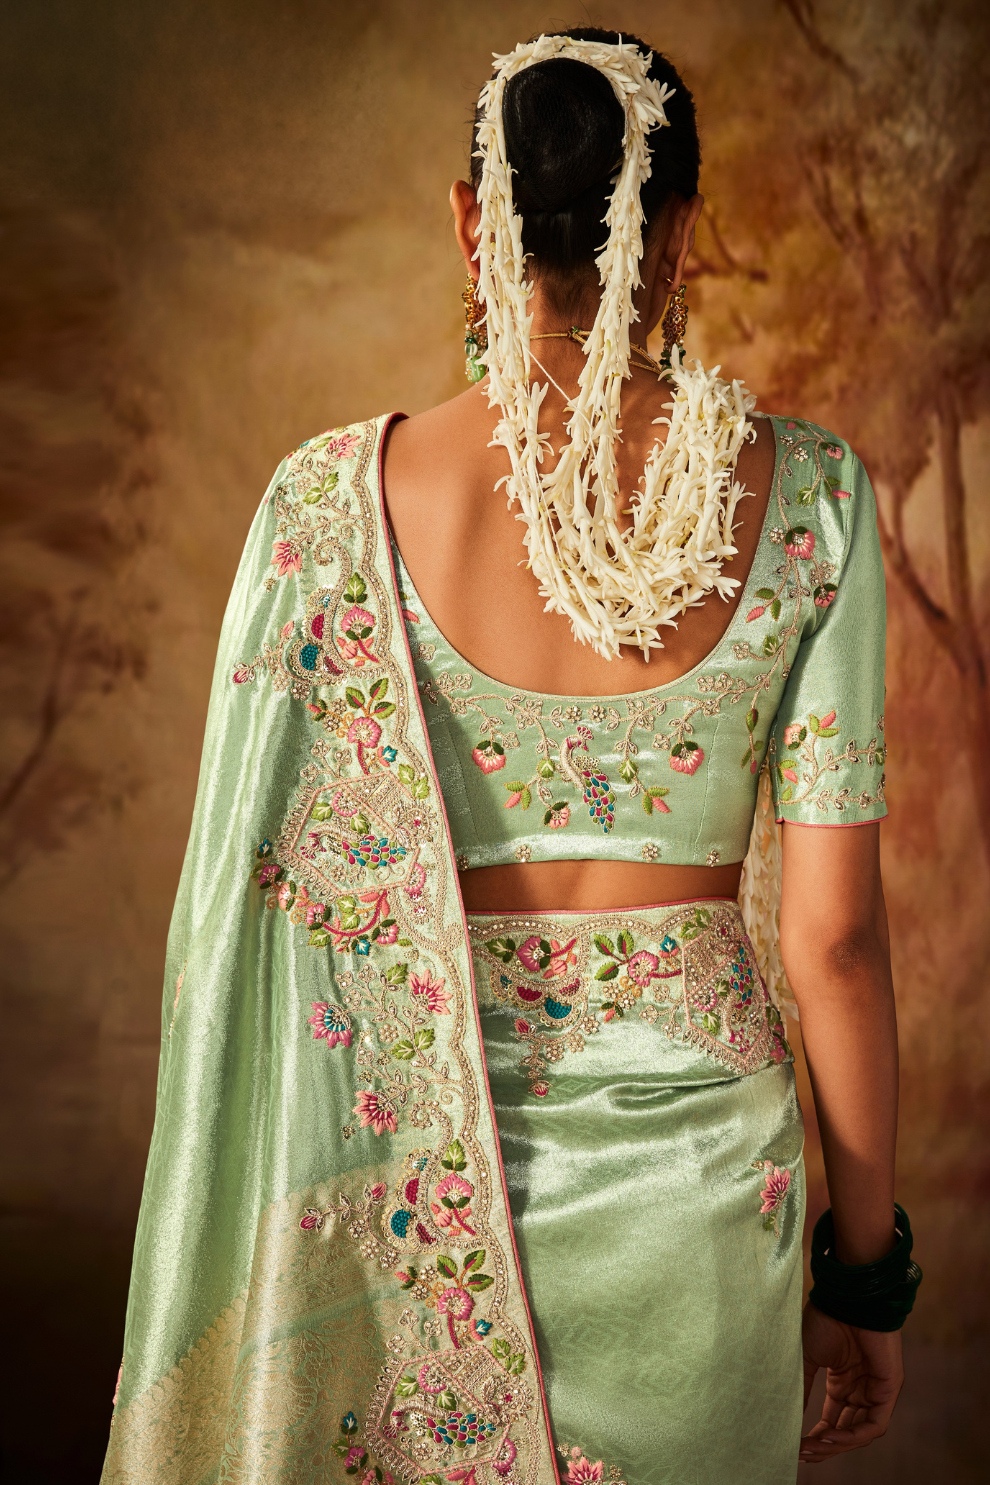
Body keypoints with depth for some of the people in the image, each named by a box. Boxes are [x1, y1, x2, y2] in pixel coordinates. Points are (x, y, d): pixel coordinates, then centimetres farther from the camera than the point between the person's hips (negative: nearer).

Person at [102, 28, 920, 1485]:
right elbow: (832, 934, -8)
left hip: (417, 1179, 0)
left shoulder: (332, 498, -10)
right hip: (695, 1152, 1)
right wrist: (868, 1268, 6)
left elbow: (241, 901, -6)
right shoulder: (804, 492, -9)